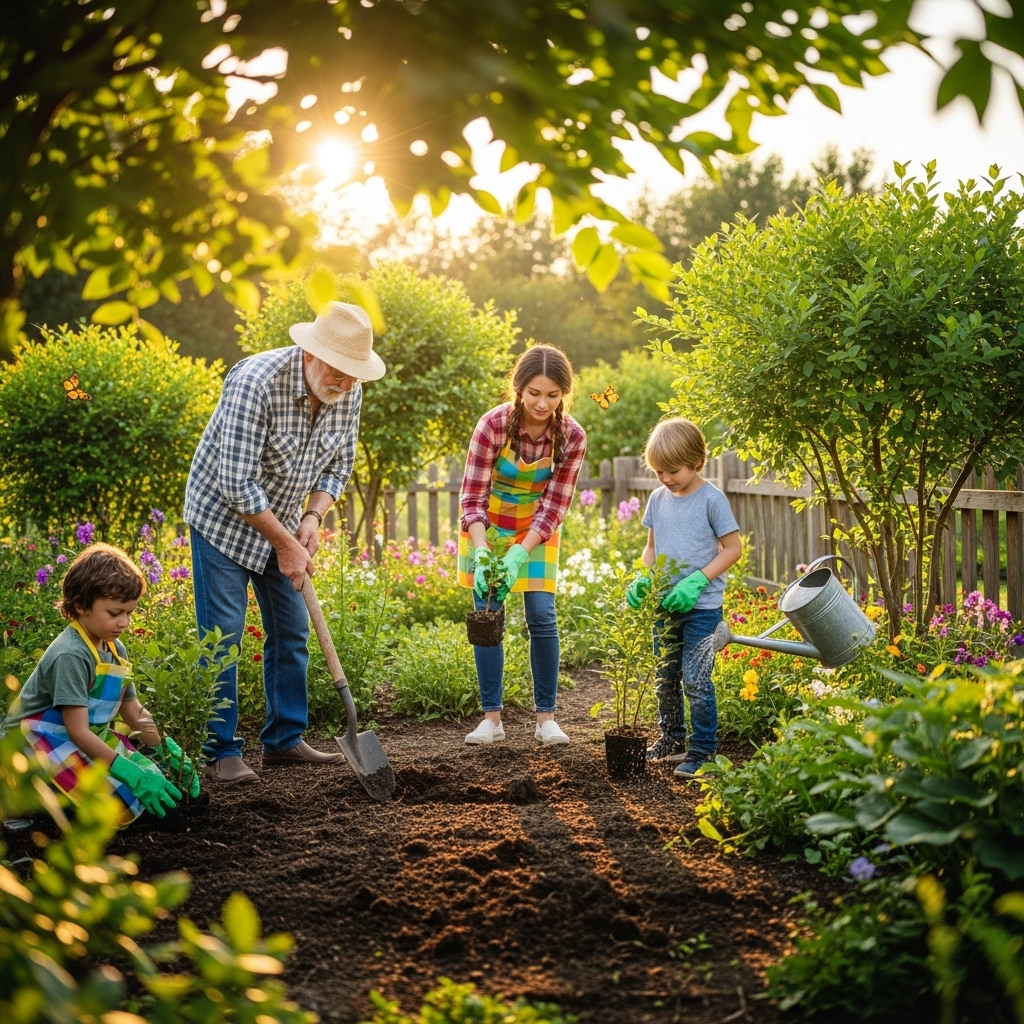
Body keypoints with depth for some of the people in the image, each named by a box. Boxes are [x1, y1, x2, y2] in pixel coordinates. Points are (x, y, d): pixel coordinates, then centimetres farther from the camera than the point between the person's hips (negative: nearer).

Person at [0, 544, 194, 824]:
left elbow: (135, 713, 12)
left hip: (90, 741, 9)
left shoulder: (116, 650, 4)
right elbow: (78, 732, -27)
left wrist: (173, 755, 1)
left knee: (154, 784, -2)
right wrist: (133, 775, -29)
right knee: (122, 806, -24)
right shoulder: (71, 655, -23)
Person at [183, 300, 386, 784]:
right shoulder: (256, 382, -30)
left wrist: (313, 517, -15)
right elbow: (236, 483, -30)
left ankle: (284, 741, 18)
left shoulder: (348, 393, -10)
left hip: (279, 521, 7)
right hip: (223, 517, -7)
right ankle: (221, 752, 0)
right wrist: (285, 543, -24)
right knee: (223, 635, -7)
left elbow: (338, 466, 4)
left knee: (291, 633, 8)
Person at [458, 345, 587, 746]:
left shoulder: (572, 437, -21)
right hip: (487, 524, -1)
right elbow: (472, 496, -24)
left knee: (542, 616, -5)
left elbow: (554, 507, -18)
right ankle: (492, 717, 5)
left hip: (537, 529, 1)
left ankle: (546, 717, 5)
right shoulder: (493, 425, -27)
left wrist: (519, 555, -30)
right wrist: (481, 552, -38)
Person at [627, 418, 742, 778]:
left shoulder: (711, 499, -10)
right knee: (666, 678, 15)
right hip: (664, 605, 6)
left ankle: (703, 750, 3)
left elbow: (732, 548, -8)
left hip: (701, 606, -6)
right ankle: (672, 740, 30)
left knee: (695, 680, -7)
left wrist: (696, 581, -18)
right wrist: (643, 579, -2)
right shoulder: (658, 499, 6)